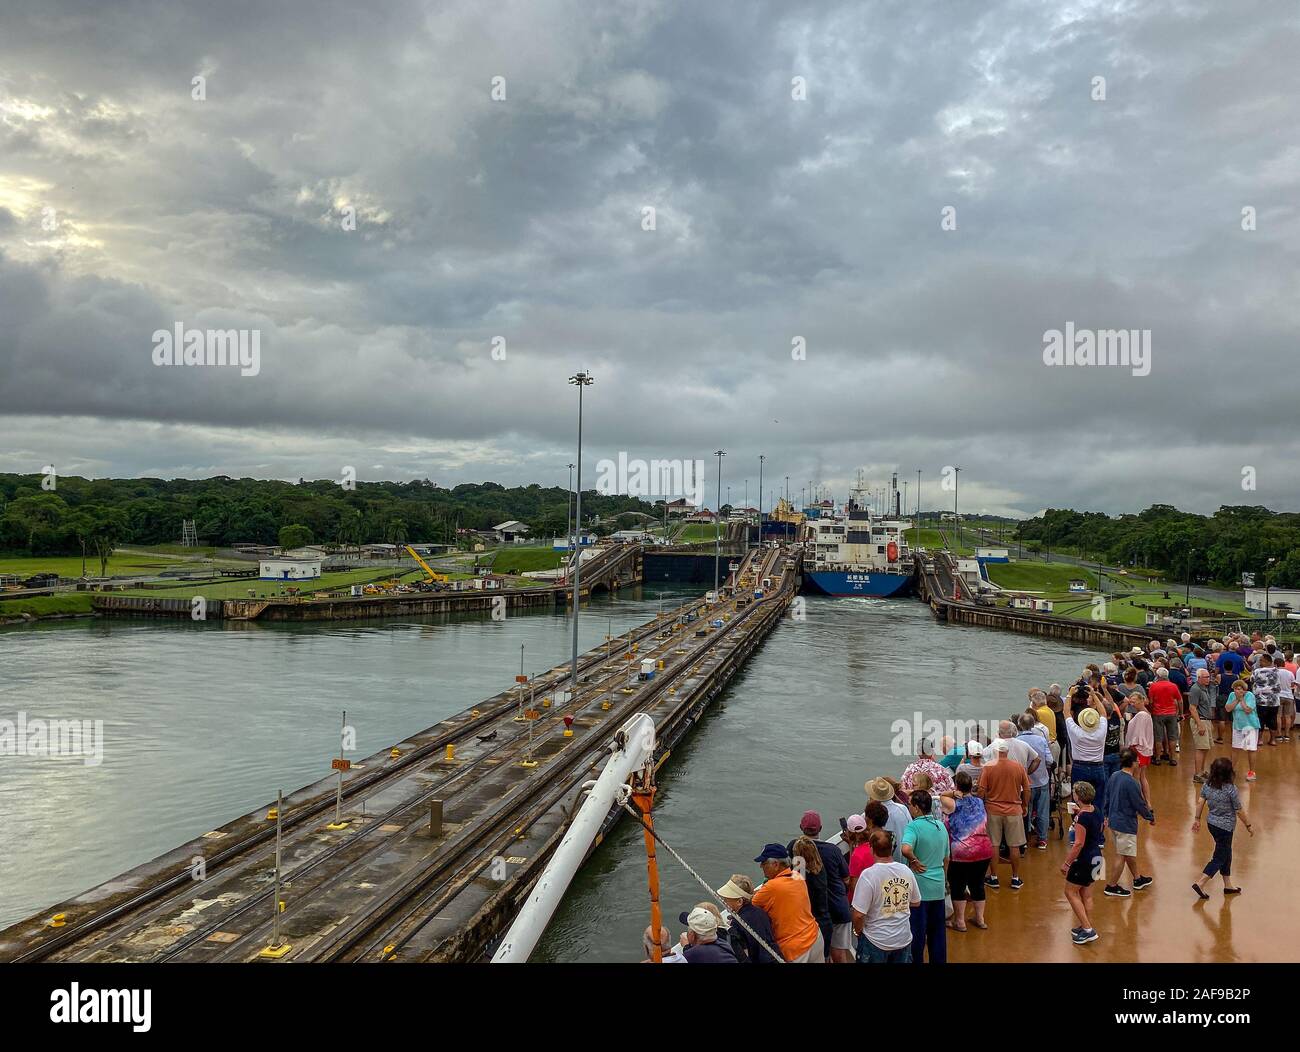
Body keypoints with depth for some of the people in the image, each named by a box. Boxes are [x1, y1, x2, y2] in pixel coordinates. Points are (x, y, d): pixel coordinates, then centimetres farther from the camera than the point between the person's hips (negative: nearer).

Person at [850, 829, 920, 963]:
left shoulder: (868, 875, -24)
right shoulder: (906, 871, -8)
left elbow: (858, 915, -22)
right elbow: (916, 903, 8)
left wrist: (858, 931, -3)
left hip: (876, 942, -4)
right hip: (904, 939, 4)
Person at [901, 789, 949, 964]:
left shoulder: (914, 826, -17)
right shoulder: (941, 826, 5)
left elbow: (906, 849, -37)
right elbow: (946, 859, 15)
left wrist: (914, 861, -18)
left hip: (919, 887, -6)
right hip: (938, 887, 6)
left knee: (917, 931, 6)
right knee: (937, 931, 17)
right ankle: (939, 960, 25)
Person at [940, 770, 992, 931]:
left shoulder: (953, 804, -10)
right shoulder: (979, 802, 5)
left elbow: (940, 797, 4)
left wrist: (953, 793, -9)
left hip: (962, 853, -5)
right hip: (984, 851, 5)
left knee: (958, 886, 7)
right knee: (977, 884, 17)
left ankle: (959, 921, 14)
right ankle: (979, 918, 28)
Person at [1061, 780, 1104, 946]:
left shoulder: (1083, 817, -24)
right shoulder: (1096, 811, 2)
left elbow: (1079, 843, -25)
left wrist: (1066, 862, -18)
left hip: (1084, 860, -9)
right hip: (1096, 856, 9)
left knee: (1070, 891, 3)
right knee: (1086, 893, 18)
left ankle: (1087, 929, 2)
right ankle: (1088, 928, 25)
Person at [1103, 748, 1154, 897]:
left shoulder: (1113, 778, 3)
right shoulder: (1131, 783, -23)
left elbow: (1107, 798, 13)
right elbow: (1140, 804, -15)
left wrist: (1108, 816, 26)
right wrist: (1151, 817, 3)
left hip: (1113, 822, 8)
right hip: (1125, 824, -8)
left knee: (1130, 853, 24)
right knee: (1123, 856, 4)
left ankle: (1138, 879, 39)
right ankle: (1111, 886, 12)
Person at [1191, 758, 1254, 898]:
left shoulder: (1207, 785, -6)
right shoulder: (1231, 789, -22)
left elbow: (1200, 803, 0)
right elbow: (1240, 811, -13)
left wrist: (1197, 820, 11)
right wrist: (1249, 825, 2)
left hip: (1211, 823, 6)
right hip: (1225, 827, -6)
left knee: (1226, 854, 22)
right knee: (1219, 858, 3)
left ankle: (1228, 885, 33)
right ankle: (1200, 884, -4)